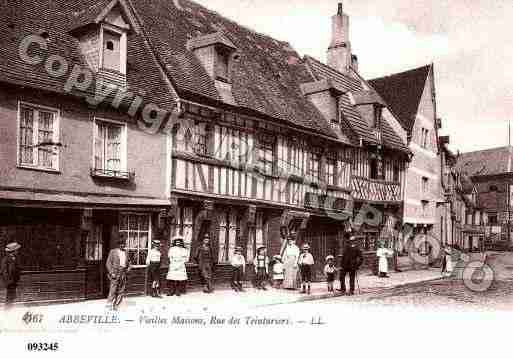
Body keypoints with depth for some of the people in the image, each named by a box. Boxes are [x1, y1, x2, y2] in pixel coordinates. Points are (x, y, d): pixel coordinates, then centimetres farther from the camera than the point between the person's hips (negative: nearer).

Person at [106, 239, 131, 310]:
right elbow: (108, 263, -4)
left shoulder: (125, 252, 14)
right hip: (115, 272, -6)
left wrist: (128, 267, 5)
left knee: (121, 291, 4)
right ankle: (109, 304, -2)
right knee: (113, 290, -10)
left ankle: (115, 305, 13)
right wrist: (111, 273, -13)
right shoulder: (113, 251, -1)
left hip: (123, 273, 6)